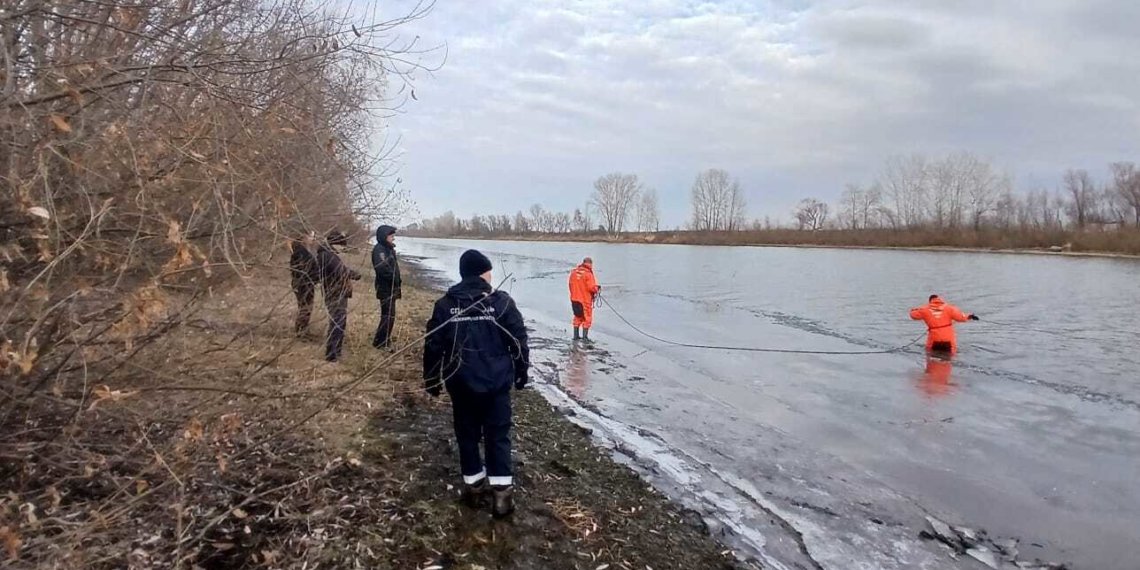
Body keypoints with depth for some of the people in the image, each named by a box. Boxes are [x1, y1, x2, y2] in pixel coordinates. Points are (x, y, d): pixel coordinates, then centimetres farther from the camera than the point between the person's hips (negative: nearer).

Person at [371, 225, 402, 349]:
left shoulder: (389, 249, 15)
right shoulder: (379, 249, -16)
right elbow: (383, 268, -27)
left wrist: (397, 282, 14)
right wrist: (396, 281, -18)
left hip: (391, 288, 10)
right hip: (385, 288, -10)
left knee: (389, 315, 16)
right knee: (388, 316, -8)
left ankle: (384, 340, 26)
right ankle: (380, 342, -1)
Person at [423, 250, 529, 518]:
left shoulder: (445, 305, -1)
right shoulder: (501, 302, -7)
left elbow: (433, 346, 2)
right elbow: (518, 340, -4)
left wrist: (432, 380, 14)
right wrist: (521, 372, 9)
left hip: (461, 383, 2)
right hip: (496, 382, -2)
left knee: (467, 434, 16)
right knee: (498, 436, 6)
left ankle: (473, 485, 25)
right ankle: (501, 492, 3)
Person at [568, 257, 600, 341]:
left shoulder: (574, 272, 3)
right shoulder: (588, 273, -17)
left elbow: (571, 284, 10)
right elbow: (591, 287, -19)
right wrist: (597, 289, 1)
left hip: (574, 299, 6)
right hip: (585, 300, -6)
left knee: (578, 317, 19)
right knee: (587, 318, 5)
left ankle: (576, 335, 24)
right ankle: (585, 337, 5)